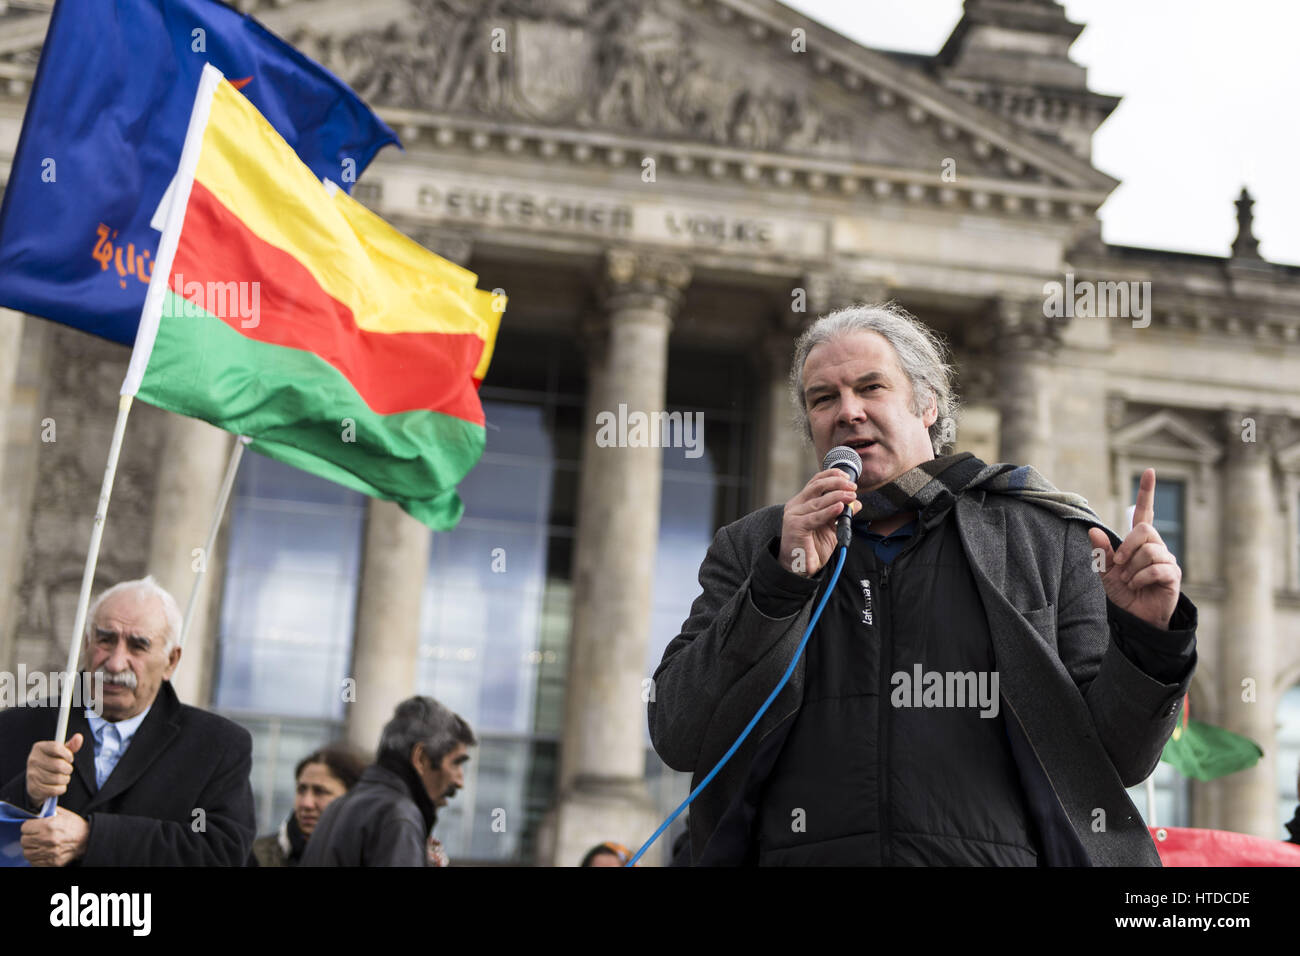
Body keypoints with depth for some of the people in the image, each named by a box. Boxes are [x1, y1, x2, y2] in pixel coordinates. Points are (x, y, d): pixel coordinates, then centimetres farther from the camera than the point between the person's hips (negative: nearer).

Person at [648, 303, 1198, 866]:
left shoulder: (1045, 542, 9)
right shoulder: (750, 550, 12)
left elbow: (1110, 759, 8)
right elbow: (679, 740, 1)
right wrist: (781, 583, -8)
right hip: (798, 853, 1)